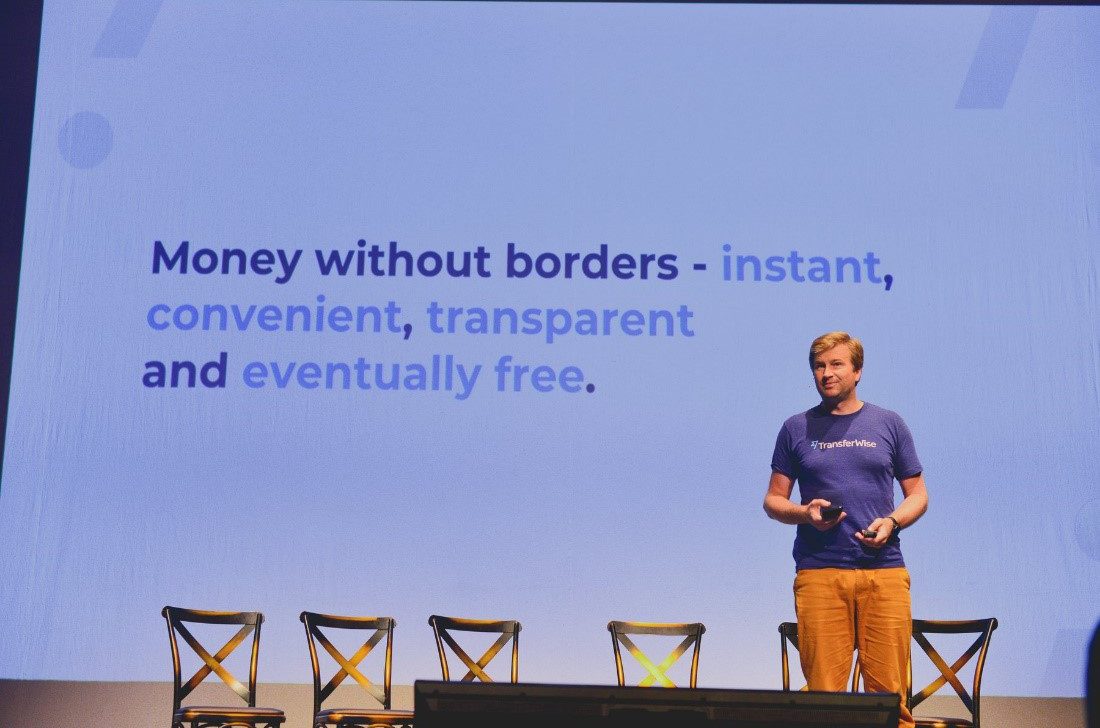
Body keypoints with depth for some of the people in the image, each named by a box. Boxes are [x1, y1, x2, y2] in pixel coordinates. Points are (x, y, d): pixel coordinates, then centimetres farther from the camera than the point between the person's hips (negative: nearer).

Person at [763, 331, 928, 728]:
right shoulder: (796, 429, 11)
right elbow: (773, 500, 13)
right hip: (818, 573, 0)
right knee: (822, 691, -2)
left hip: (884, 570, 0)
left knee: (888, 691, -2)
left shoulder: (889, 424, 12)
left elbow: (918, 495, 14)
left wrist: (892, 521, -6)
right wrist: (804, 513, -8)